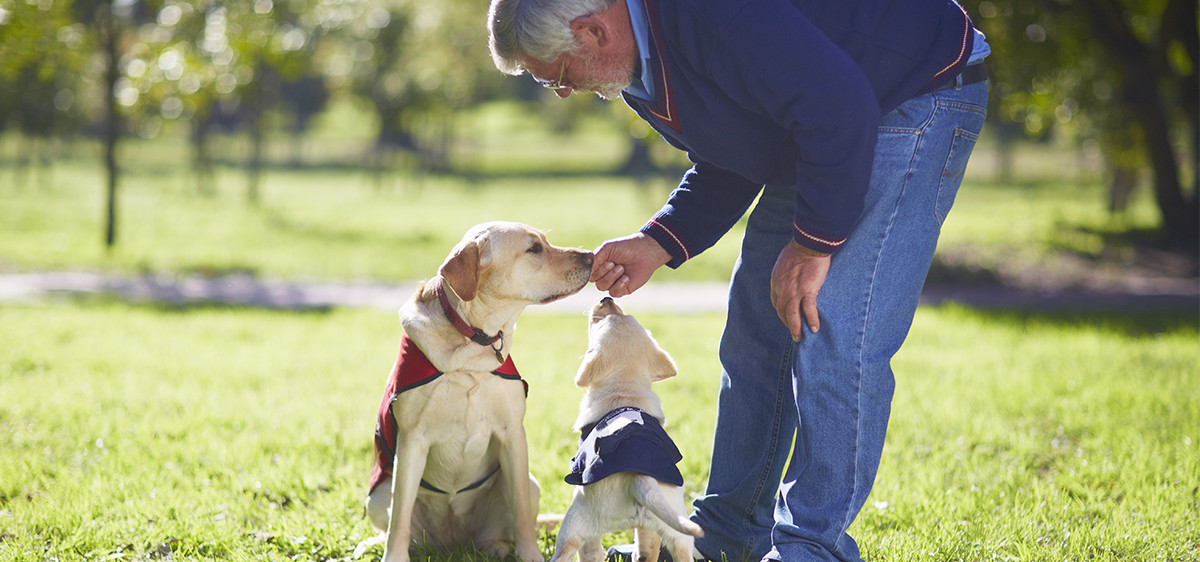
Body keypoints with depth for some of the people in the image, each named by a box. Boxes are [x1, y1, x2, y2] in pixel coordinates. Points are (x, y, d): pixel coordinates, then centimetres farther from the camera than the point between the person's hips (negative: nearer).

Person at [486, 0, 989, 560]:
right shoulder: (637, 67, -1)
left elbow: (841, 109, -34)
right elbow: (725, 164, 11)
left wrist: (811, 244, -25)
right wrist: (655, 245, -3)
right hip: (814, 134, 10)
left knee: (833, 336, -18)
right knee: (756, 329, 10)